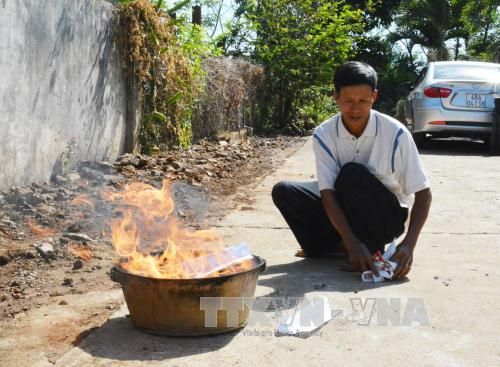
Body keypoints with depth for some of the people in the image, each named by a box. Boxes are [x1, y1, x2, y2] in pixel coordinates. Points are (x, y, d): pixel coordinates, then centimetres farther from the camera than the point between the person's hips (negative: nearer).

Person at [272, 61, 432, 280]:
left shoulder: (395, 133, -20)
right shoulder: (323, 135, -14)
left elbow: (423, 194, -16)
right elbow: (328, 194, -20)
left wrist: (408, 244, -31)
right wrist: (352, 243, -36)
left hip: (387, 217, -3)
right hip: (343, 212, 3)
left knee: (351, 173, -32)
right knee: (283, 192, -17)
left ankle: (373, 249, -17)